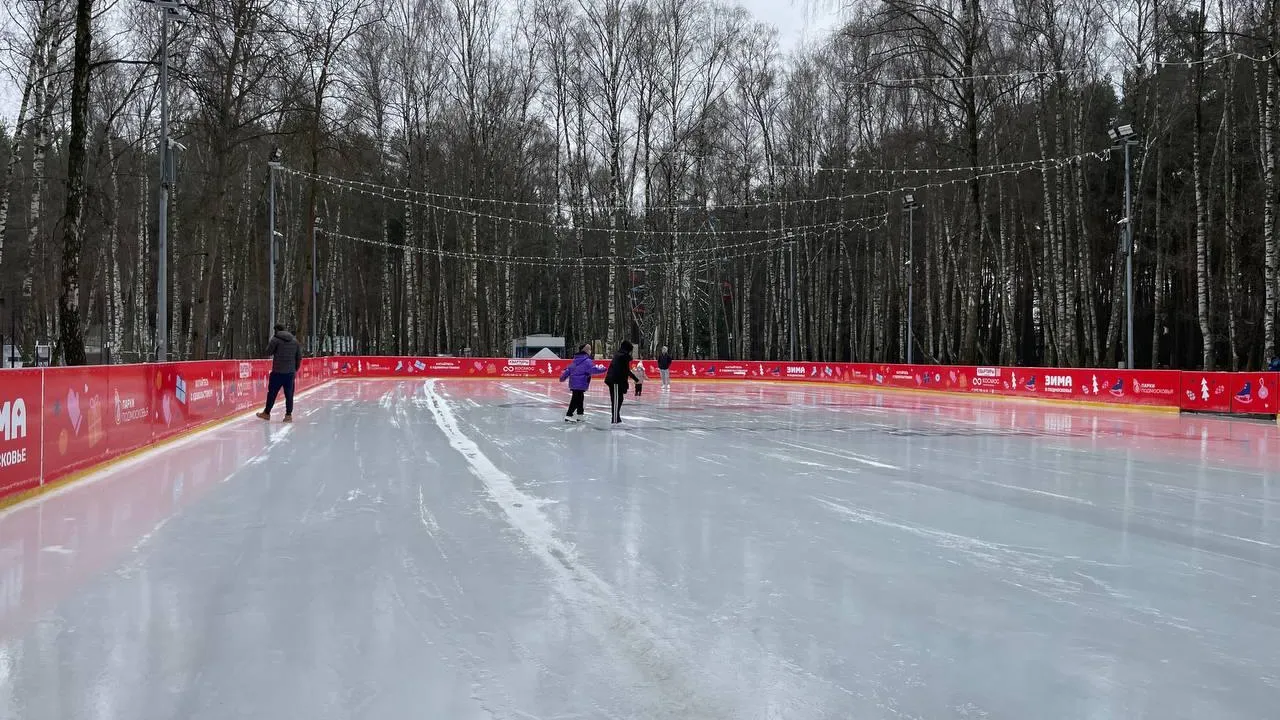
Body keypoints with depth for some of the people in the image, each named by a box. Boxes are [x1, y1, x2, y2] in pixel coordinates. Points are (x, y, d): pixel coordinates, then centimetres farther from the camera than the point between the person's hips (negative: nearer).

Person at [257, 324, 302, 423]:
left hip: (277, 371, -3)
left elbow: (268, 352, -6)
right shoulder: (294, 340, 8)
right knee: (289, 394, 6)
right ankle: (289, 414, 5)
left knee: (272, 392, 8)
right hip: (291, 372, 3)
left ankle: (267, 413, 19)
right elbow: (299, 357, 9)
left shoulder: (275, 339, -6)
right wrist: (296, 369, 18)